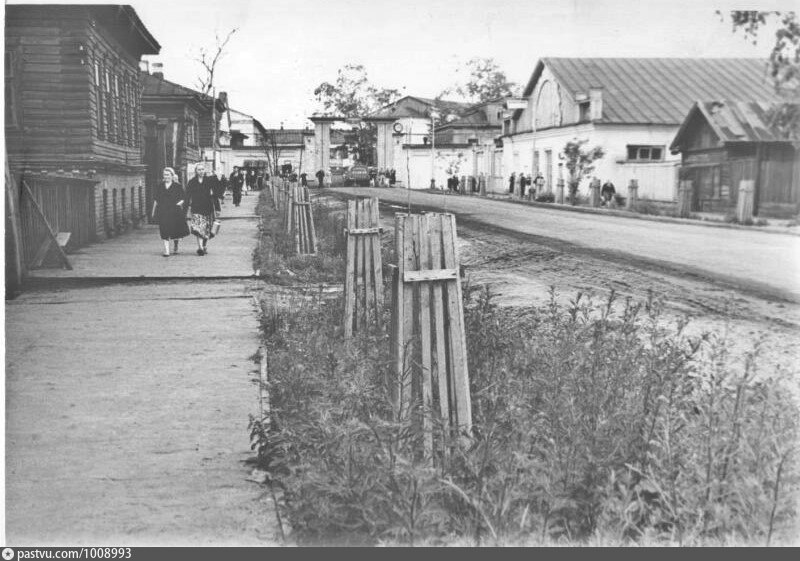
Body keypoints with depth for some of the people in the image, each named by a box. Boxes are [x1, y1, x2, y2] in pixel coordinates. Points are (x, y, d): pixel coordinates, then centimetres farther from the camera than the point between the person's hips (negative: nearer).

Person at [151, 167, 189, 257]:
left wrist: (178, 204, -12)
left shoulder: (177, 186, 3)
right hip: (162, 211, 2)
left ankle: (175, 244, 33)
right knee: (164, 230, -5)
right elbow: (156, 199, 14)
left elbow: (183, 198, 4)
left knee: (175, 230, 2)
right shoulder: (159, 186, 11)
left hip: (175, 212, -2)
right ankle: (166, 250, -3)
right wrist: (154, 211, 13)